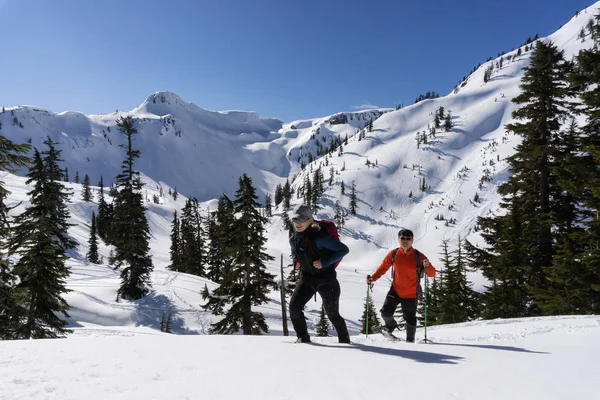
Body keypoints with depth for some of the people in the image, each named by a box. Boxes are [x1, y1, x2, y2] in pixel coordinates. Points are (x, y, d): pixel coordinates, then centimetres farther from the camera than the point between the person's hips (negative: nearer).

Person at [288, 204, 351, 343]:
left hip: (326, 279, -5)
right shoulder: (294, 239, -2)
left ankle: (344, 340, 30)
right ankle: (303, 337, 10)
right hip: (306, 278, 5)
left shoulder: (319, 237, -23)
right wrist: (296, 261, 1)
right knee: (293, 306, -10)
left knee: (332, 313, 6)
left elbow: (344, 249, -20)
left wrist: (324, 263, -23)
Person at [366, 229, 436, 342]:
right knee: (385, 312, -6)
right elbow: (383, 267, 4)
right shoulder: (393, 254, -7)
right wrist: (373, 278, -10)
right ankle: (391, 325, 29)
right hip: (395, 290, 1)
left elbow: (432, 274, -10)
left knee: (410, 319, 7)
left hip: (411, 294, -1)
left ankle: (410, 340, 31)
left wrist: (427, 266, -32)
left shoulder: (418, 256, -12)